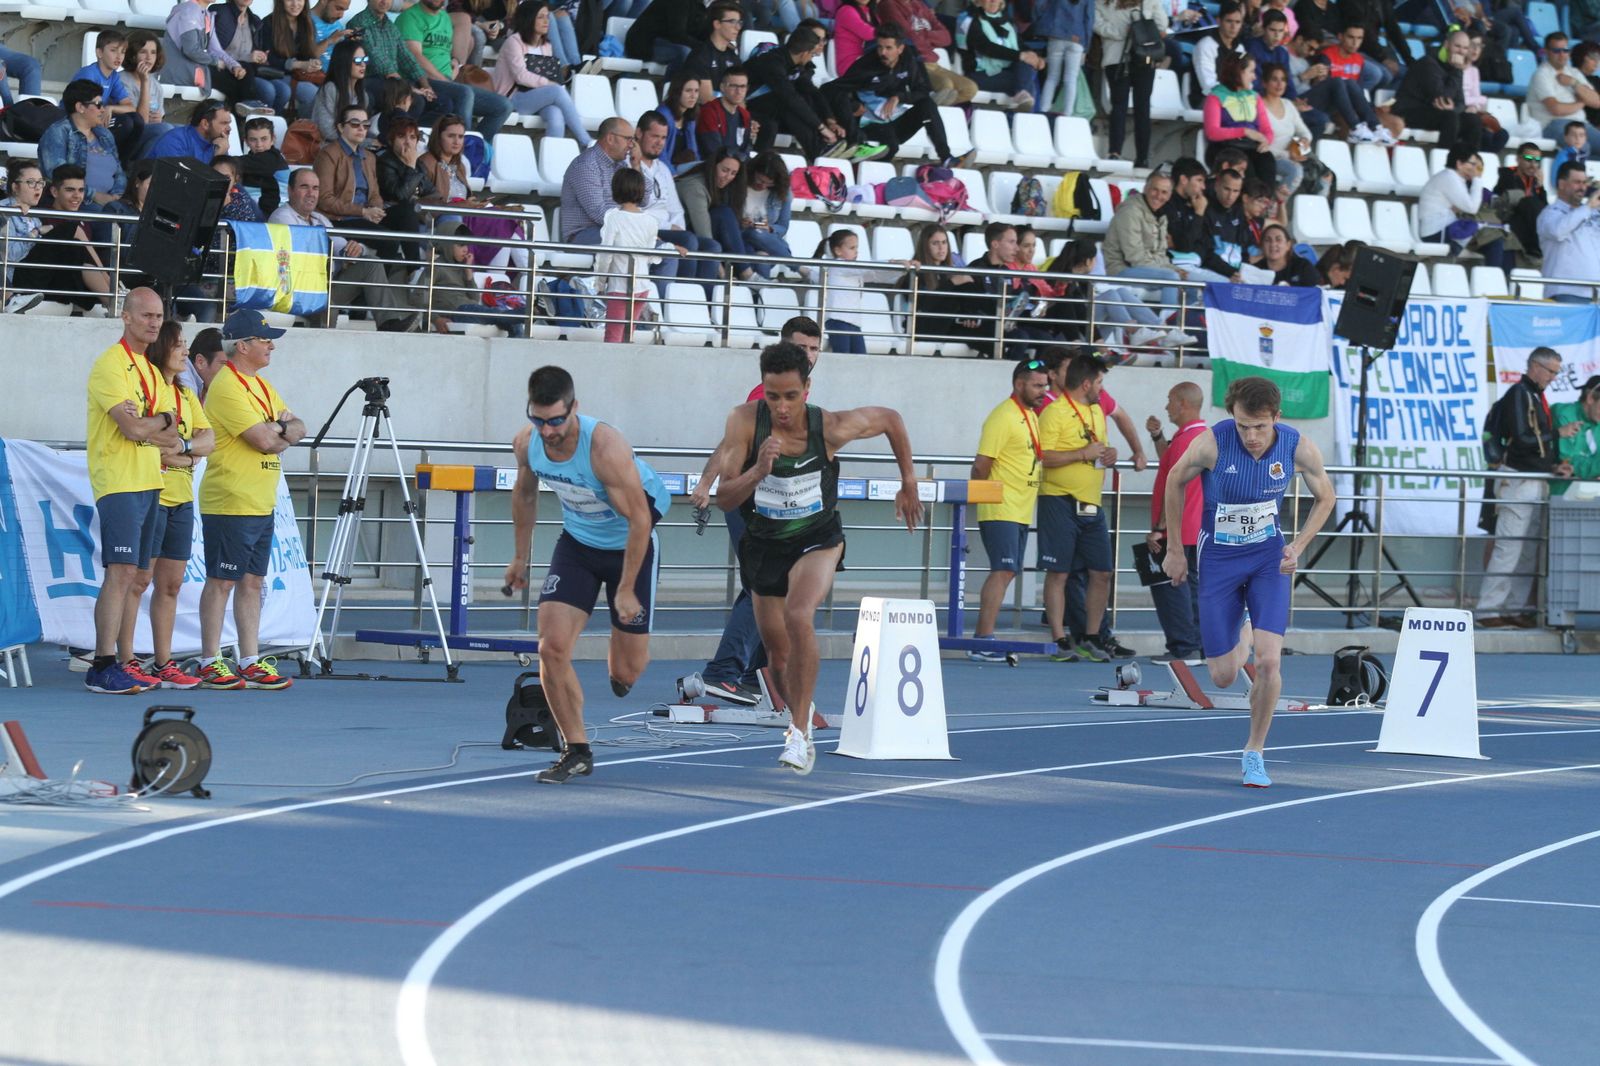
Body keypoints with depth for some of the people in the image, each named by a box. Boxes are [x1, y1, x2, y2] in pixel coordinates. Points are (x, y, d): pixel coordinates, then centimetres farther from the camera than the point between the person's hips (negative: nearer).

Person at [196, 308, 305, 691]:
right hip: (230, 504, -9)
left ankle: (251, 662, 12)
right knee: (221, 582, -4)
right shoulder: (227, 387, -14)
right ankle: (210, 663, 0)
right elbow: (264, 441, -20)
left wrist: (280, 429, -9)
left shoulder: (261, 386, 16)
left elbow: (298, 430, 13)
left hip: (262, 504, 9)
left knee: (252, 583, 9)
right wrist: (282, 433, 1)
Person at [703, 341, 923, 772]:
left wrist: (908, 483, 7)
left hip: (817, 539, -3)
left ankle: (800, 733, -25)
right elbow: (724, 499, -22)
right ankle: (800, 714, 45)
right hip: (763, 543, 3)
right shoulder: (745, 421, -21)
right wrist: (758, 471, -40)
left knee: (798, 616, -31)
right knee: (778, 654, 13)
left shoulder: (832, 428, -22)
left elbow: (891, 419, -1)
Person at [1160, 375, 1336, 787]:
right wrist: (1174, 550, 3)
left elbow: (1324, 496, 3)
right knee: (1223, 676, 3)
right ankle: (1241, 639, 42)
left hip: (1269, 557, 1)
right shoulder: (1211, 443, -22)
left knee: (1269, 662, -16)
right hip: (1218, 558, -1)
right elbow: (1176, 481, -3)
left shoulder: (1297, 447, -16)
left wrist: (1297, 547, -10)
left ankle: (1255, 753, 4)